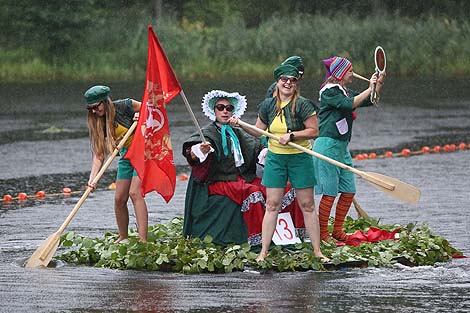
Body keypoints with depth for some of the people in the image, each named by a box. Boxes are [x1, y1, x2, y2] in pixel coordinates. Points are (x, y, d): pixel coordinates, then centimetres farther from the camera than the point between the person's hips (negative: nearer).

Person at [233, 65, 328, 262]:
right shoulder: (268, 105, 3)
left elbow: (314, 131, -12)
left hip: (300, 159, -3)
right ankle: (263, 252, 4)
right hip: (275, 158, 3)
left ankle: (317, 251, 8)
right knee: (272, 205, 1)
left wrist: (291, 136, -21)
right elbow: (259, 131, 13)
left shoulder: (302, 105, -10)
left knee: (307, 205, 2)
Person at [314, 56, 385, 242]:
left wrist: (378, 85, 5)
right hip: (328, 145, -9)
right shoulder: (329, 92, -11)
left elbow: (368, 101, 21)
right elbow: (350, 104, -24)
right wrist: (369, 89, -19)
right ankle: (322, 235, -3)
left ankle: (337, 231, 18)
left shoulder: (345, 92, 16)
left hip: (341, 146, 9)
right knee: (330, 192, -8)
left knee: (349, 191, 9)